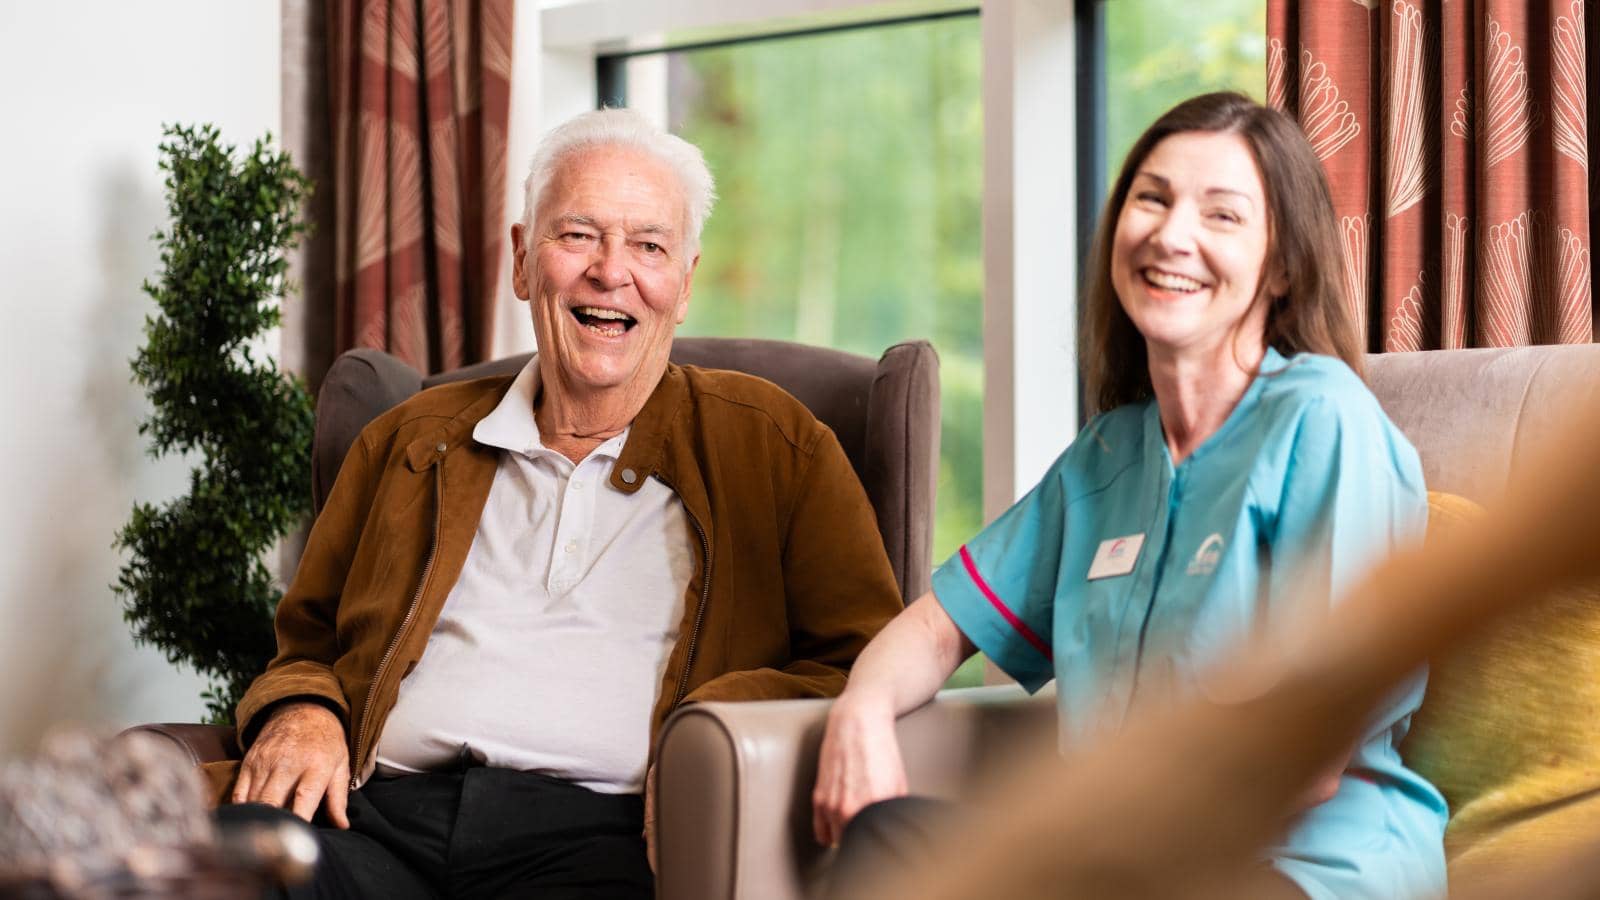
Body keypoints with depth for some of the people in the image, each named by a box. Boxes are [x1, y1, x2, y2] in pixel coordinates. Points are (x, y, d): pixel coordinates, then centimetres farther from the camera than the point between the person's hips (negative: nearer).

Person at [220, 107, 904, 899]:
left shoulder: (773, 445, 16)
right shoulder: (410, 442, 25)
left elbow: (868, 663, 10)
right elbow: (305, 648, 29)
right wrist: (300, 712, 4)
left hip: (600, 834, -2)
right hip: (381, 820, 3)